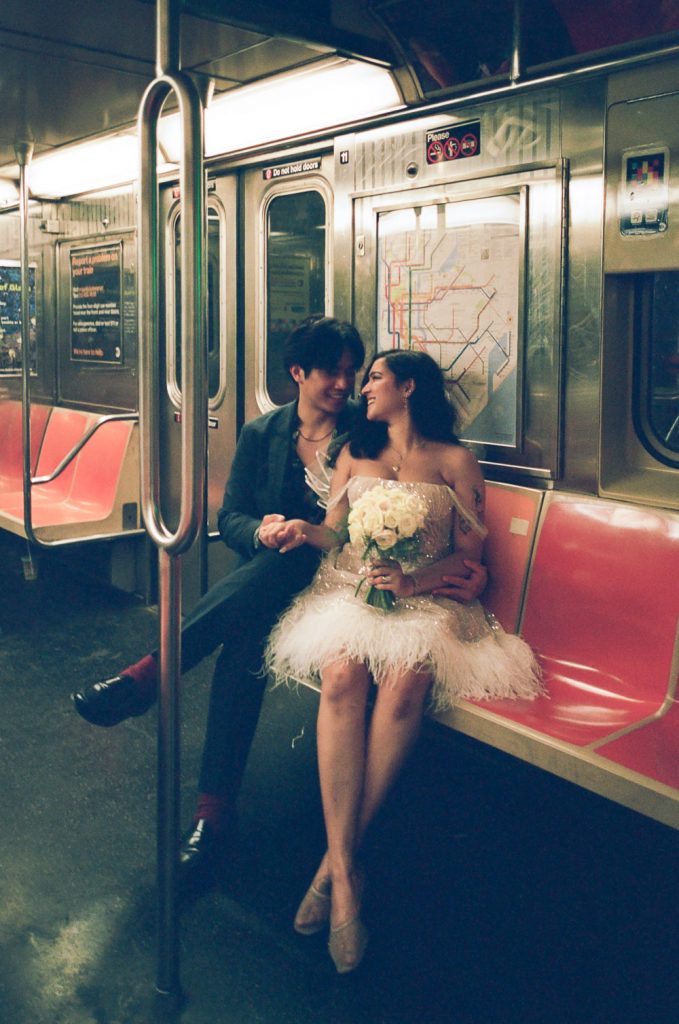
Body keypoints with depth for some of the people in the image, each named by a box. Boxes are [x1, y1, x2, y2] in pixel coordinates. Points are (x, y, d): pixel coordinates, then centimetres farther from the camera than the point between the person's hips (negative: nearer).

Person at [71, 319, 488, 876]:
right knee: (247, 630, -33)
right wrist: (262, 533, -14)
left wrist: (471, 567, -15)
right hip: (270, 574, 2)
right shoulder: (262, 434, 12)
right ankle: (216, 803, -32)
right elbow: (231, 516, 10)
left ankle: (148, 676, -35)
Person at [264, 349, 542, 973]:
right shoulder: (354, 453, 22)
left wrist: (414, 580, -13)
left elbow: (469, 552, 4)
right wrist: (306, 531, -4)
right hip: (349, 589, 2)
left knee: (403, 686, -35)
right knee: (343, 678, -32)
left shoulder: (454, 461, 10)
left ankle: (338, 857, -27)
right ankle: (344, 875, -34)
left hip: (425, 598, -2)